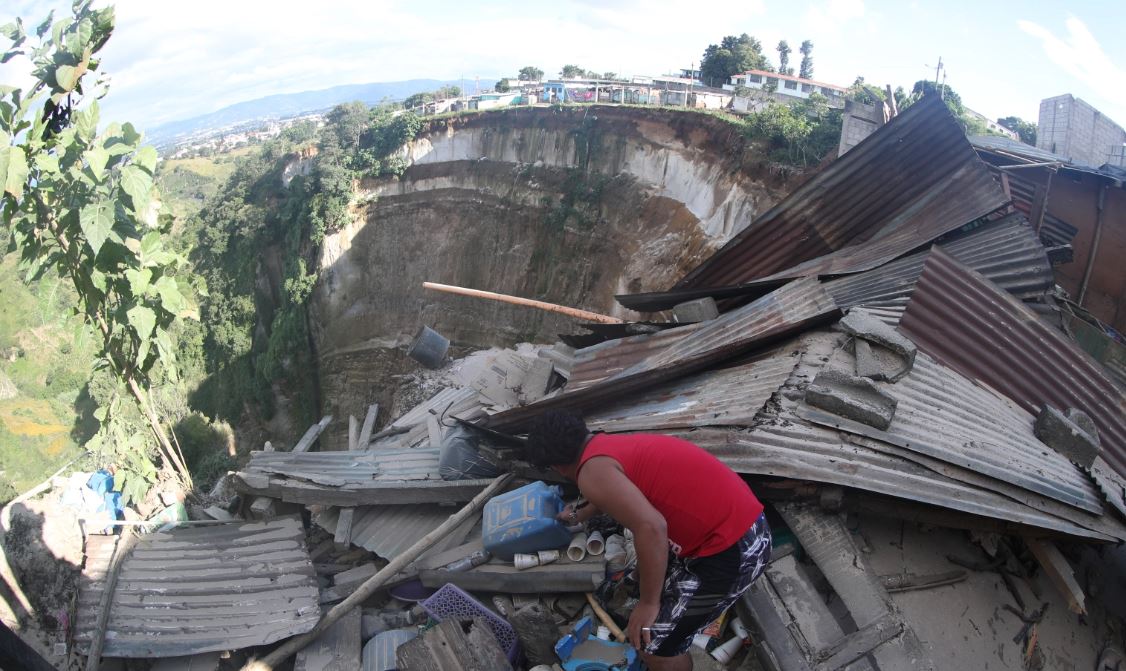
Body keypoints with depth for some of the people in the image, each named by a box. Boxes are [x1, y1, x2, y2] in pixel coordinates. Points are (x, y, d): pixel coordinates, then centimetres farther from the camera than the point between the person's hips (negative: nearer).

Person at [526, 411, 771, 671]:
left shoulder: (593, 472, -14)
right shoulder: (610, 444, 14)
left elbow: (651, 527, -28)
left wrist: (649, 603, -15)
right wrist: (580, 515, 57)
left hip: (731, 550, -9)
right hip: (739, 520, 9)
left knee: (655, 643, 3)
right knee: (651, 572, 29)